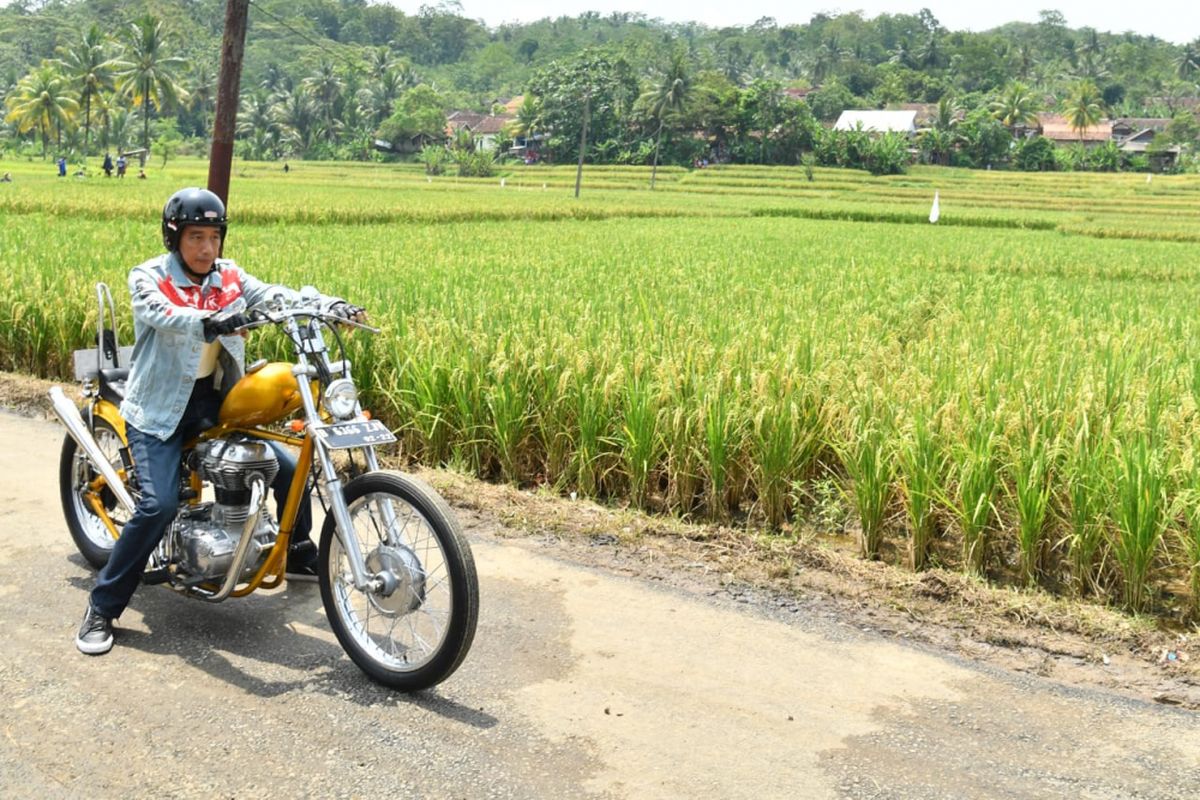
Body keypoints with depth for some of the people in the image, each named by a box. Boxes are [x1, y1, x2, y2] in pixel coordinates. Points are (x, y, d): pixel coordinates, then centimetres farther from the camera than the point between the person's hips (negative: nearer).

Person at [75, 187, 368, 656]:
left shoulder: (229, 278, 5)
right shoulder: (148, 278, -9)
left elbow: (276, 295, -9)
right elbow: (164, 315, -30)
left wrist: (328, 304, -27)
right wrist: (208, 322, -51)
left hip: (215, 400, 5)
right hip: (160, 406, -5)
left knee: (289, 468, 2)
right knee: (158, 505, -21)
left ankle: (299, 557, 28)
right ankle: (101, 610, -4)